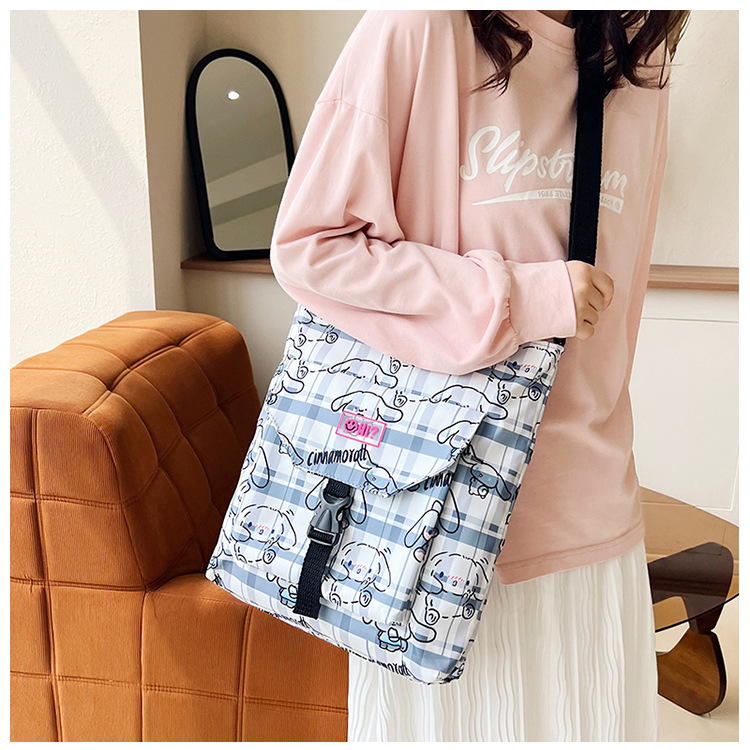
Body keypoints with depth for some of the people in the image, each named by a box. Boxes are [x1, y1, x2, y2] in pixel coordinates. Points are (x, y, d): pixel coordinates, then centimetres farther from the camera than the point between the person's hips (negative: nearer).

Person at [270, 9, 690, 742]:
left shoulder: (640, 64, 10)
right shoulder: (418, 30, -10)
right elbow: (307, 244, -13)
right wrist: (518, 296, -17)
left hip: (588, 500, 6)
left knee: (586, 717, 18)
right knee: (447, 712, 13)